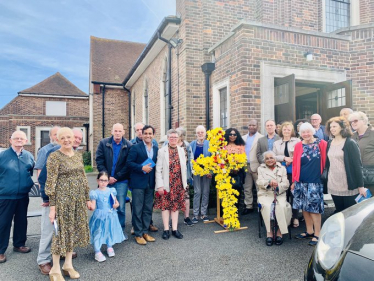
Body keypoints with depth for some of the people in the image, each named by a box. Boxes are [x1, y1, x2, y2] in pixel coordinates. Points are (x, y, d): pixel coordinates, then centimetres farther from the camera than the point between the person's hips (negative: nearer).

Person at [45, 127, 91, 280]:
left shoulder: (78, 155, 8)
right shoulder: (54, 157, -10)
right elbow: (50, 183, -12)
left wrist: (87, 198, 12)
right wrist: (52, 206, -15)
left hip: (78, 199, 6)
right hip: (62, 199, -6)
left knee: (74, 230, 13)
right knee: (61, 231, 3)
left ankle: (68, 264, 28)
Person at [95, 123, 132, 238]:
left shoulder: (128, 146, -2)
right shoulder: (103, 143, 3)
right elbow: (99, 161, 1)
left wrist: (116, 177, -8)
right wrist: (107, 177, -7)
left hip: (121, 181, -1)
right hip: (106, 180, 1)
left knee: (121, 207, 1)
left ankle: (121, 229, 18)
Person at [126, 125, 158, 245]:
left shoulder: (156, 148, 9)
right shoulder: (136, 147, -4)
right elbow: (129, 163, -9)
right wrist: (142, 168, -19)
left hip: (151, 183, 5)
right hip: (138, 183, -5)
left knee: (148, 209, 12)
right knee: (137, 209, 2)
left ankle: (145, 232, 26)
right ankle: (138, 234, 14)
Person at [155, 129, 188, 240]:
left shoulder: (181, 150, 6)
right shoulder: (162, 151, -5)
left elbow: (184, 168, 8)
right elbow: (158, 170, -7)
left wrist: (184, 183, 5)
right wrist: (160, 185, -12)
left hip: (178, 184, 3)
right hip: (166, 184, -3)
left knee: (176, 205, 9)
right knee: (165, 206, 5)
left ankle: (175, 229, 18)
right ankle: (166, 230, 15)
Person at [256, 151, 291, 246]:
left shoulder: (282, 168, 16)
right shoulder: (261, 168, 17)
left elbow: (286, 184, 3)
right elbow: (259, 182, 1)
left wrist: (278, 186, -19)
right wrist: (269, 182, -21)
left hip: (280, 194, 0)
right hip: (265, 194, 0)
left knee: (282, 206, -30)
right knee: (266, 206, -31)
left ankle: (280, 232, -18)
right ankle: (269, 232, -22)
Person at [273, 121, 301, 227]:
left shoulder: (297, 141, 2)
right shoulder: (276, 143, 14)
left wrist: (291, 160, -14)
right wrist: (284, 158, -7)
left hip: (294, 171, -3)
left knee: (294, 194, -1)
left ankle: (295, 217, 10)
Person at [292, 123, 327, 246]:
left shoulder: (321, 144, -4)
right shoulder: (298, 146, 4)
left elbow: (326, 160, -1)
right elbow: (295, 164, 6)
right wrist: (294, 181, 7)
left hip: (315, 182, -3)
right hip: (301, 182, 4)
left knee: (314, 208, 0)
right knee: (304, 207, 11)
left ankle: (317, 234, 14)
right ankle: (309, 231, 27)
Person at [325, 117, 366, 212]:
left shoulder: (350, 143, -8)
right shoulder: (329, 144, 7)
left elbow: (357, 165, -10)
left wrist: (360, 186, -11)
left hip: (349, 187, -5)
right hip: (333, 186, 5)